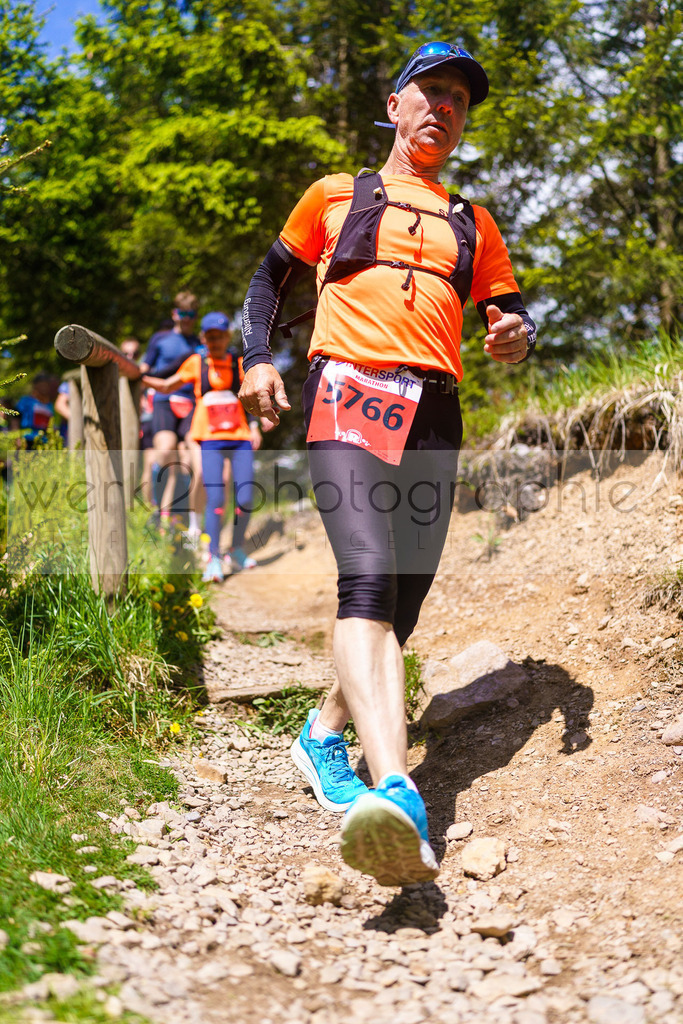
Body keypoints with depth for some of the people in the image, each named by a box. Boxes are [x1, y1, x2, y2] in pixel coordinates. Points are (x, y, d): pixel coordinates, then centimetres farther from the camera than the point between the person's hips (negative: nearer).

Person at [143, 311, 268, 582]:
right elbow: (166, 386, 11)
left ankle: (237, 550, 19)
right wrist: (137, 376, -2)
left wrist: (255, 425, 2)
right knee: (215, 499, -11)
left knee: (245, 499, -4)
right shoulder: (196, 363, 6)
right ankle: (214, 560, -2)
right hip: (210, 439, -1)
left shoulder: (240, 364, 8)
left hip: (240, 438, 1)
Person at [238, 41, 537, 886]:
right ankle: (397, 795, -38)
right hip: (347, 396, -4)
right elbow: (270, 278, 24)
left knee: (404, 599, 1)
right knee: (368, 582, -24)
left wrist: (517, 336, -2)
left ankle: (326, 735, 25)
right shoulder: (335, 197, 20)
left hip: (433, 416, 4)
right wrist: (256, 359, 6)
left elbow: (510, 312, 23)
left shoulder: (473, 224, 27)